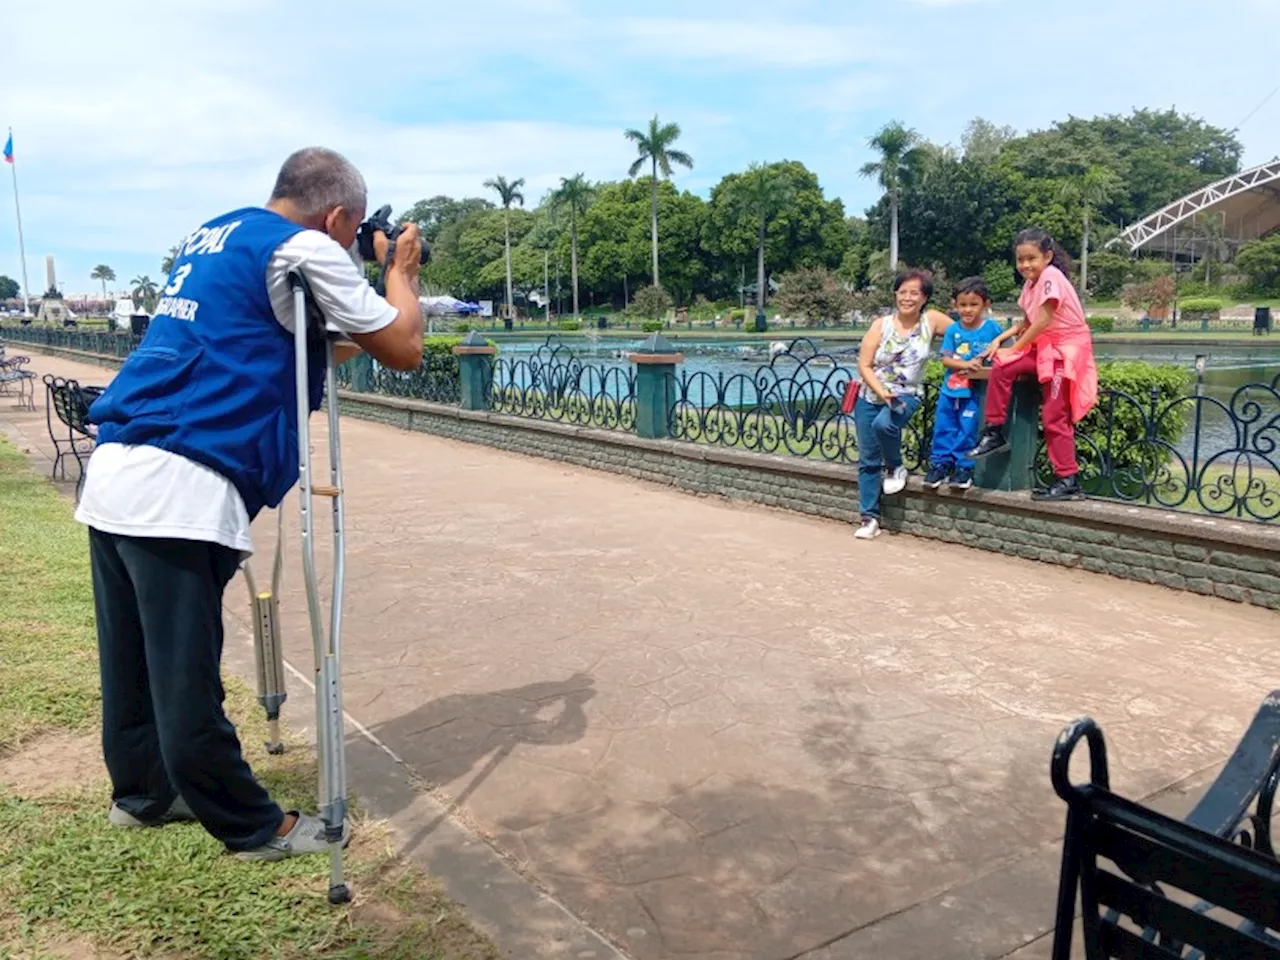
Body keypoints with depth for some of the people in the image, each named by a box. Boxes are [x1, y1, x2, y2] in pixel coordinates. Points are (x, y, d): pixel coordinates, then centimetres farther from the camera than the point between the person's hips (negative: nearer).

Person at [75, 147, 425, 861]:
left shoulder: (214, 234, 21)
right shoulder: (306, 249, -4)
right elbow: (404, 349, -1)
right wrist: (401, 271, 15)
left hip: (114, 472, 9)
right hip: (179, 488, -9)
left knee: (137, 662, 19)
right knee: (186, 682, 1)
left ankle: (143, 793, 36)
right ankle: (254, 828, 15)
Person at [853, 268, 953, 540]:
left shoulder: (932, 321, -4)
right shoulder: (882, 325, -5)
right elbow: (864, 366, -6)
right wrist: (882, 392, -19)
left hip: (906, 395, -1)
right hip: (871, 395, 2)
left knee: (883, 424, -34)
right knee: (868, 460, 1)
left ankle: (895, 468, -4)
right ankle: (869, 517, 11)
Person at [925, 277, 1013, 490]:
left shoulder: (992, 328, -3)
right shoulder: (953, 330, 1)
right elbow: (946, 359, -4)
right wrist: (966, 364, -18)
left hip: (974, 391, -3)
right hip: (950, 388, 3)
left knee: (967, 430, -2)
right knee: (943, 428, 7)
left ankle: (963, 467, 9)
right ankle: (941, 463, 18)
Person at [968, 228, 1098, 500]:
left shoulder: (1050, 277, -16)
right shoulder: (1031, 282, 11)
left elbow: (1043, 321, -20)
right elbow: (1028, 322, 10)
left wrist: (1015, 348, -14)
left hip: (1067, 349, -8)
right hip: (1044, 348, 8)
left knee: (1054, 416, -9)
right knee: (1002, 369, -10)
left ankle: (1069, 480, -4)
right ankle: (994, 432, -3)